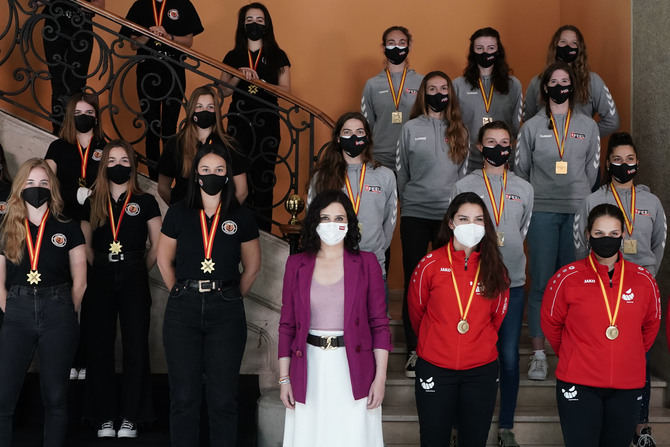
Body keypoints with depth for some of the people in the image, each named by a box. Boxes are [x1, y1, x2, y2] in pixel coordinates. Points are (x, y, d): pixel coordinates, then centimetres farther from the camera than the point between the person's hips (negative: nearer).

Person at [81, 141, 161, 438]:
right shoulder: (93, 203, 11)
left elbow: (156, 246, 8)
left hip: (134, 280, -1)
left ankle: (130, 418, 4)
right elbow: (86, 246, 14)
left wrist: (139, 271, 6)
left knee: (136, 346, -3)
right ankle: (104, 417, 7)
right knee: (100, 347, 1)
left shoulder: (145, 202, 7)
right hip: (100, 280, 2)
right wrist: (101, 269, 6)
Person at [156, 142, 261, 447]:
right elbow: (164, 261, 14)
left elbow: (252, 266, 14)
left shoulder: (241, 218, 4)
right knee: (183, 396, 4)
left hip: (226, 312, 0)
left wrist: (231, 298, 9)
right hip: (183, 310, 1)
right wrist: (182, 294, 9)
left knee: (223, 397, 2)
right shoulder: (178, 214, 5)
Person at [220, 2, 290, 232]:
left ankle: (263, 230, 3)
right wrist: (239, 76, -12)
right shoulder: (233, 57, 12)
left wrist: (260, 82, -17)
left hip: (267, 125, -1)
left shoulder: (278, 56, 7)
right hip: (238, 123, 1)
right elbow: (223, 91, 6)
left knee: (263, 177, -3)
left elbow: (285, 91, -2)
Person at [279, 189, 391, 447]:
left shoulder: (366, 264, 4)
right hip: (310, 371, 1)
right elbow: (287, 325, 9)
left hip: (354, 371, -1)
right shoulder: (296, 265, 8)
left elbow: (379, 324, 2)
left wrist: (380, 377, -5)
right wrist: (284, 378, 4)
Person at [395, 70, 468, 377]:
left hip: (450, 214, 1)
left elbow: (465, 171, 13)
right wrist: (407, 202, 9)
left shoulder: (459, 130, 9)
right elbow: (401, 172, 8)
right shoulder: (411, 128, 4)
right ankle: (414, 350, 7)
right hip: (415, 214, -1)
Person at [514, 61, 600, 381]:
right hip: (542, 211, -1)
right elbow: (520, 170, 8)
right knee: (541, 282, -3)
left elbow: (593, 170, 12)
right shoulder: (532, 127, 7)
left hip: (578, 211, 1)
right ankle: (538, 354, 1)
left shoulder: (588, 126, 11)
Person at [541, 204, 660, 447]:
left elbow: (651, 324, 18)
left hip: (628, 387, 3)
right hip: (578, 386, -3)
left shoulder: (643, 279, 3)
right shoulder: (568, 277, -5)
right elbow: (551, 323, 7)